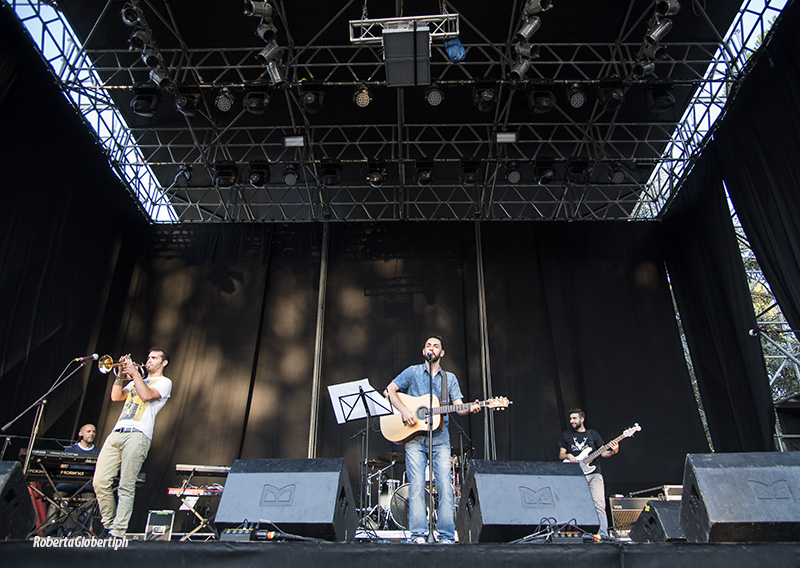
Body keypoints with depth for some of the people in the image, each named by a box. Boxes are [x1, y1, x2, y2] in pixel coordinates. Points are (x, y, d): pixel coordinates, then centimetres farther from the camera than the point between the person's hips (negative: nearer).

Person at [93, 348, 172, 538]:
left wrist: (135, 373, 0)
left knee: (126, 487, -11)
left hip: (137, 435, -7)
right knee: (100, 483, -3)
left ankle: (118, 532, -8)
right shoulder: (137, 381, 32)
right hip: (116, 433, 7)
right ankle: (108, 526, 11)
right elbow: (116, 396, 19)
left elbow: (146, 395, -9)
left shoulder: (164, 382, 10)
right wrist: (121, 374, 10)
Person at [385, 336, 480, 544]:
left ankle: (446, 536, 0)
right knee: (416, 484, -7)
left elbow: (458, 405, 6)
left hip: (440, 437, 2)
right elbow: (389, 390, 3)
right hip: (414, 437, -1)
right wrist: (404, 411, -11)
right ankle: (418, 535, -2)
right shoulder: (413, 372, 9)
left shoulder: (450, 378, 15)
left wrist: (470, 409, -16)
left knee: (445, 485, -5)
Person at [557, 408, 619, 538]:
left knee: (599, 506, -11)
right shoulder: (566, 435, 14)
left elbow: (603, 453, 12)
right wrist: (568, 456, -8)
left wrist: (613, 451, -8)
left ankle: (603, 536, -10)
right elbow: (561, 455, 13)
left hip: (594, 474, 0)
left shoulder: (593, 434, 14)